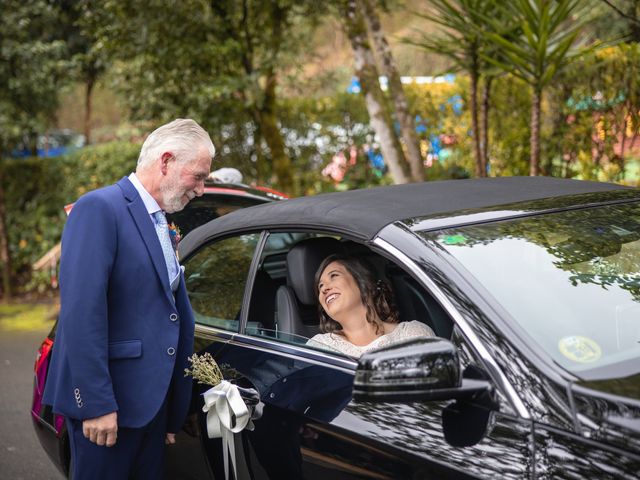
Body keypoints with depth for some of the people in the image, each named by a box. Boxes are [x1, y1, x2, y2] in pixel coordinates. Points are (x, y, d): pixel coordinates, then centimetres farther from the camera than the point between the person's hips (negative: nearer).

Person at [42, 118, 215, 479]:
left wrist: (174, 411, 15)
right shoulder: (100, 208, -13)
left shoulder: (161, 224, 15)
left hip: (152, 398, 8)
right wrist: (96, 404, -22)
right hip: (107, 400, -8)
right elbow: (81, 312, -21)